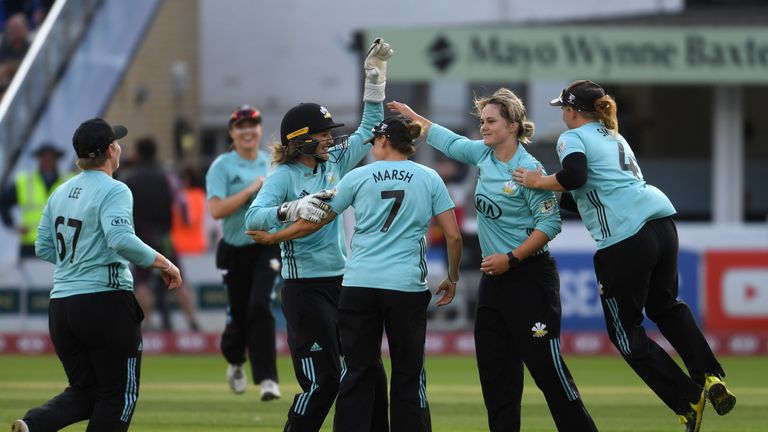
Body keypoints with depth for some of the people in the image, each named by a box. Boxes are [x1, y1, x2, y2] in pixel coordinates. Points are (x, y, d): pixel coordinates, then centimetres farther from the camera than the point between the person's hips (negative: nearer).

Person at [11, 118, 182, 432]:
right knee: (118, 393, 6)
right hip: (106, 299, -7)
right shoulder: (113, 190, -10)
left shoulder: (61, 193, 13)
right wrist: (163, 264, -16)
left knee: (84, 391, 15)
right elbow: (121, 240, -25)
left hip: (60, 306, 7)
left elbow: (43, 248, 17)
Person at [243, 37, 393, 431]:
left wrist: (375, 75, 8)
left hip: (342, 284, 7)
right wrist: (290, 209, -40)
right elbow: (253, 218, -23)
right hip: (305, 289, -7)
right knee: (323, 379, -9)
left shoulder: (334, 164, 9)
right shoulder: (284, 176, -11)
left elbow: (368, 130, 16)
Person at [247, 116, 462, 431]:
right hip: (407, 287, 0)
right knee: (408, 376, 5)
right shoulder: (429, 179, 5)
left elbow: (314, 222, 9)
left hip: (359, 286, 0)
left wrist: (273, 238, 24)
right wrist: (452, 279, 17)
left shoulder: (359, 177, 4)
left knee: (357, 373, 4)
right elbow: (453, 236, 2)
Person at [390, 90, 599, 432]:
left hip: (529, 278, -8)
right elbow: (448, 141, 25)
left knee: (544, 362, -10)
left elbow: (550, 223, -17)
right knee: (494, 366, 7)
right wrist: (410, 115, 32)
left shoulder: (528, 169, -16)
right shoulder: (483, 154, 6)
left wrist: (511, 258, -20)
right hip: (493, 277, 8)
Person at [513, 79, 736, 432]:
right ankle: (711, 377, 14)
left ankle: (689, 400, 0)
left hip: (625, 240, -8)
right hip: (662, 227, 8)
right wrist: (550, 195, 32)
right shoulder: (614, 139, 27)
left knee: (624, 329, 6)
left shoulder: (573, 138, 2)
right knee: (666, 306, 29)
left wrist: (540, 182, -5)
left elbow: (575, 175, -20)